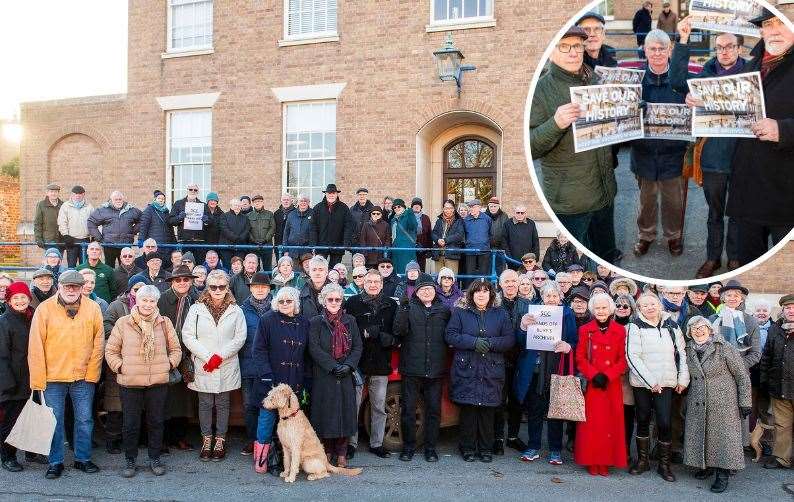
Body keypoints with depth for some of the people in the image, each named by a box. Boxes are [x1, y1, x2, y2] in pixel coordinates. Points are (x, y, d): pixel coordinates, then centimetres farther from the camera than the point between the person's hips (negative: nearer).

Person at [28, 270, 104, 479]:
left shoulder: (93, 308, -1)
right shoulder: (44, 309, -5)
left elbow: (98, 343, 1)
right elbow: (36, 347, -5)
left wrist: (92, 373, -4)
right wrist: (38, 380, -8)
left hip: (84, 376, 1)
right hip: (52, 377, -1)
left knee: (85, 420, 9)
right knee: (54, 421, 9)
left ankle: (83, 458, 25)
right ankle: (55, 462, 23)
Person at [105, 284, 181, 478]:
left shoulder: (165, 323, 5)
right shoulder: (123, 323, 1)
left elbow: (175, 349, 12)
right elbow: (110, 351, 7)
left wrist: (169, 365, -1)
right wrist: (119, 367, -5)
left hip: (158, 382, 1)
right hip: (129, 382, -1)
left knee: (156, 422, 11)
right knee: (130, 424, 7)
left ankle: (155, 458, 26)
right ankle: (130, 460, 24)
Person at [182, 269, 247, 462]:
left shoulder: (235, 310, 2)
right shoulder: (196, 309, 1)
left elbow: (240, 338, -1)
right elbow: (188, 336, -3)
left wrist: (220, 356, -11)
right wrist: (207, 357, -11)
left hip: (226, 366, 0)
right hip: (202, 366, 0)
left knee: (222, 404, 7)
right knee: (205, 404, 7)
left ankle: (220, 441, 17)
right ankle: (206, 440, 19)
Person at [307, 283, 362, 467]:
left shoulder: (350, 321, 10)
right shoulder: (316, 322, 1)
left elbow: (358, 346, 6)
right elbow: (314, 348, -7)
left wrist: (348, 365, -10)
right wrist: (333, 366, -15)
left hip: (346, 376, 2)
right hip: (323, 375, -2)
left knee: (345, 412, 3)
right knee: (325, 413, 1)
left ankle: (341, 453, 14)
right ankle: (327, 451, 14)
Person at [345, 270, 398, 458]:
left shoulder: (391, 305, 10)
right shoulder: (353, 302, 3)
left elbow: (398, 331, 9)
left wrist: (390, 338, -9)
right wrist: (365, 333, -13)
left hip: (381, 364, 2)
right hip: (357, 362, -2)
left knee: (379, 406, 9)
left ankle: (377, 443, 21)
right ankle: (350, 442, 14)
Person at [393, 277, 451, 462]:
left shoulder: (444, 310, 10)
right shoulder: (408, 308, 3)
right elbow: (399, 330, -11)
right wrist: (403, 308, -22)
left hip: (435, 370, 2)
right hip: (411, 369, -2)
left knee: (434, 409, 8)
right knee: (408, 409, 5)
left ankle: (430, 447, 21)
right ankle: (408, 447, 18)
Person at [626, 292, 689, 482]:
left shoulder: (671, 326, 7)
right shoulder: (635, 326, -4)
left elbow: (681, 353, 12)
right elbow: (632, 356, -10)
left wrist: (683, 379, 5)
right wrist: (650, 381, -12)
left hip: (666, 383, 1)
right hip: (641, 383, -1)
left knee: (665, 423, -3)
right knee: (643, 421, 9)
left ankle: (664, 464, 12)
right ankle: (642, 460, 23)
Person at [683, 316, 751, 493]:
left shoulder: (724, 347, -8)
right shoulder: (689, 350, 6)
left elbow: (742, 376, -6)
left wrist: (745, 402, -7)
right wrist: (688, 397, 15)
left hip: (724, 402, -5)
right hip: (697, 404, 5)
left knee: (723, 435, -3)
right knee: (699, 434, 8)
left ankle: (723, 474, 6)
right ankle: (706, 465, 26)